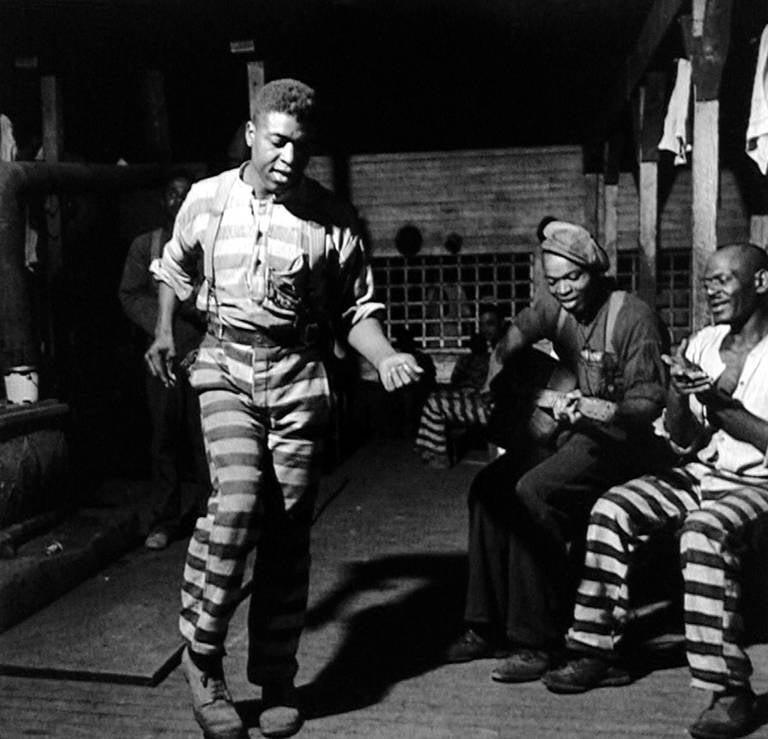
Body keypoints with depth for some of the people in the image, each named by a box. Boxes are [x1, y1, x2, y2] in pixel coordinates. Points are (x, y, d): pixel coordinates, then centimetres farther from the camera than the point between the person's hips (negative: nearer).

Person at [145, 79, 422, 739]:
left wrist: (386, 357, -15)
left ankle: (277, 681, 19)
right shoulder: (207, 199, 3)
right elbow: (174, 265, 23)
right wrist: (165, 331, 14)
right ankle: (202, 656, 0)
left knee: (288, 531, 2)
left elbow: (356, 309, 3)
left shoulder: (333, 217, -1)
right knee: (238, 498, -22)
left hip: (299, 374, 1)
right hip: (227, 363, 0)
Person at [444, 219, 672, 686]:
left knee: (534, 493, -28)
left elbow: (649, 404, -18)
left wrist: (593, 408, -34)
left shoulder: (634, 318, -15)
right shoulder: (554, 308, 5)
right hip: (571, 427, 8)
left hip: (626, 439, -7)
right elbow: (512, 342, 22)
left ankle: (538, 642, -18)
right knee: (489, 485, -10)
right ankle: (490, 627, 0)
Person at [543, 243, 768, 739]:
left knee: (704, 531, -35)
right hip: (701, 474, 6)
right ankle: (600, 651, -5)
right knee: (612, 510, -13)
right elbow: (683, 441, 6)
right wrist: (678, 391, -13)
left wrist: (720, 403, -21)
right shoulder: (703, 344, 10)